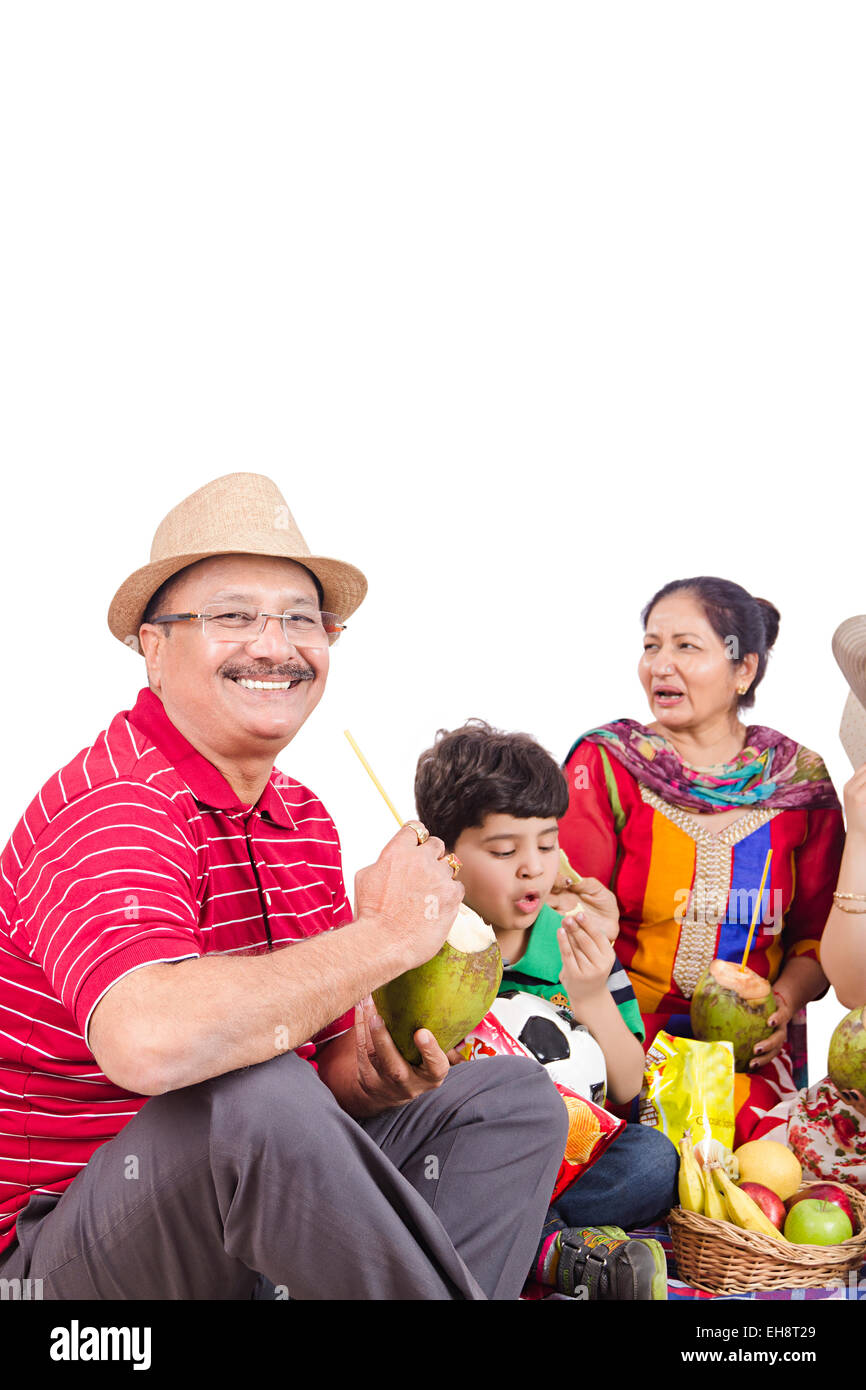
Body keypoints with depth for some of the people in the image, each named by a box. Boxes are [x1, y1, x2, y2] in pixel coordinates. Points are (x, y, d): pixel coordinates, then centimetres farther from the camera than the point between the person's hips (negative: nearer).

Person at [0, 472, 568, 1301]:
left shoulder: (306, 821, 8)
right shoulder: (110, 805, -20)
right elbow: (149, 1041, -40)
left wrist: (374, 1076, -14)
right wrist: (389, 933, -27)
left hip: (255, 1190, 9)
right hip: (69, 1247, -8)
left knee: (515, 1095, 4)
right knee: (253, 1095, -37)